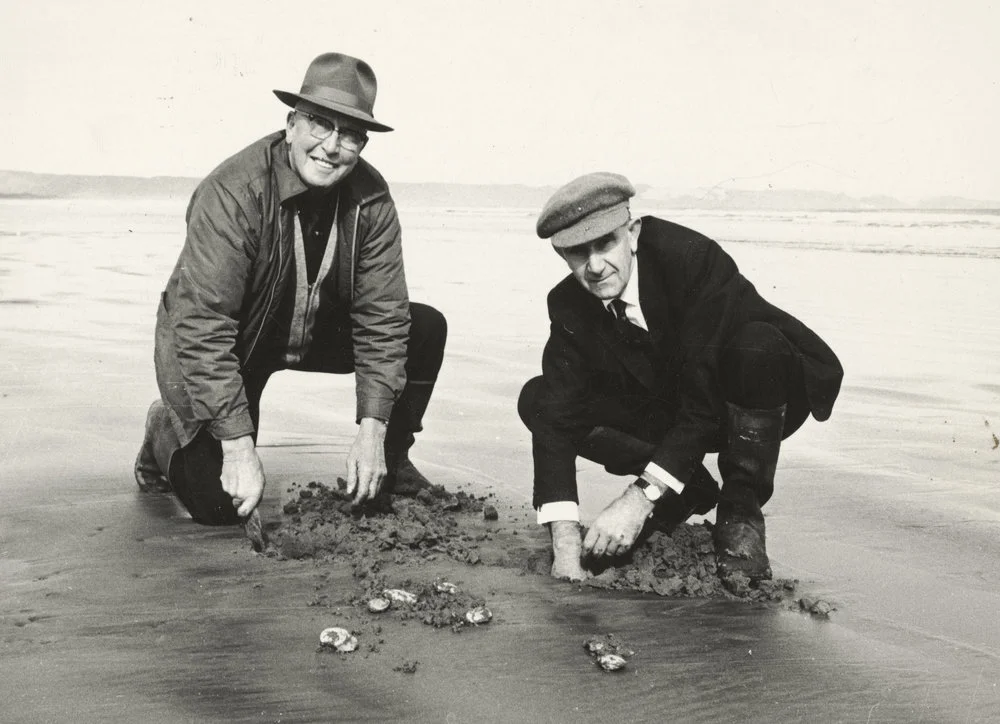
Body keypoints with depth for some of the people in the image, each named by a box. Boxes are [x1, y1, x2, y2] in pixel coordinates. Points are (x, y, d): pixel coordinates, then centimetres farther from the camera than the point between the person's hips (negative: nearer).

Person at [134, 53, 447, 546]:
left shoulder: (371, 199, -17)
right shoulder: (232, 193, -31)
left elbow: (382, 316, -14)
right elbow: (202, 325, -33)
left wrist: (373, 428, -21)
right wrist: (239, 446, -36)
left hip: (318, 329, 5)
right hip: (224, 345, -5)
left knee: (425, 329, -11)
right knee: (221, 504, -17)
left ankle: (389, 468, 10)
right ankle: (168, 434, 18)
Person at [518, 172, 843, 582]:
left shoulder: (693, 258, -32)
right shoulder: (569, 306, -15)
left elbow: (706, 400, -34)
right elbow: (557, 419, -22)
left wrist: (642, 497, -37)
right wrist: (565, 544, -32)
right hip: (663, 409, 5)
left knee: (756, 346, -39)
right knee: (538, 401, -14)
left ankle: (741, 511, -16)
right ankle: (690, 492, 0)